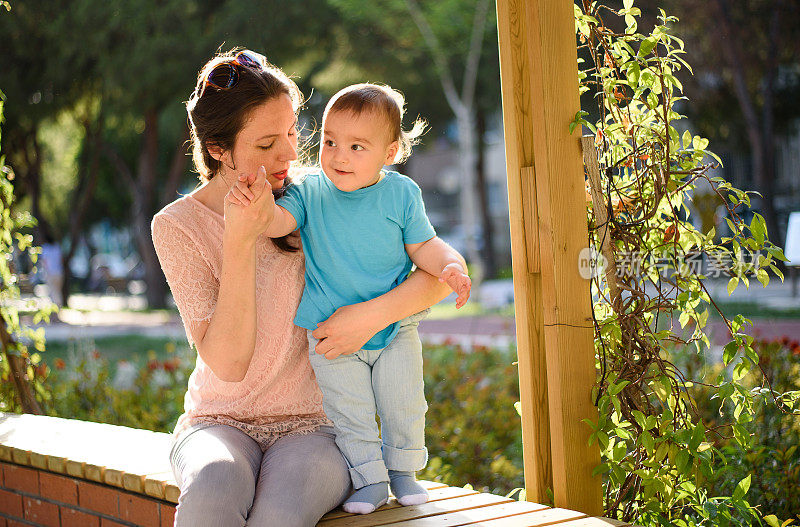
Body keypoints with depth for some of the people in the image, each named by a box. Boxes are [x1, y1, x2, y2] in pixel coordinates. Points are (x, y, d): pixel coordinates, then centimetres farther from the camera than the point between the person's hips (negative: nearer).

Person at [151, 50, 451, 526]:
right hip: (220, 422, 0)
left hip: (310, 426, 0)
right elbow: (228, 363, -15)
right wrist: (240, 242, -23)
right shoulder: (177, 225, -5)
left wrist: (372, 314, -24)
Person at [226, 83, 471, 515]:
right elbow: (278, 220, -22)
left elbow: (423, 245, 2)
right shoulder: (310, 191, -7)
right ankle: (370, 479, 18)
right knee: (350, 415, 3)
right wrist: (256, 204, -44)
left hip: (395, 329, 0)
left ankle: (402, 468, 28)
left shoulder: (401, 194, -6)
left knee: (404, 405, 7)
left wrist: (450, 267, -18)